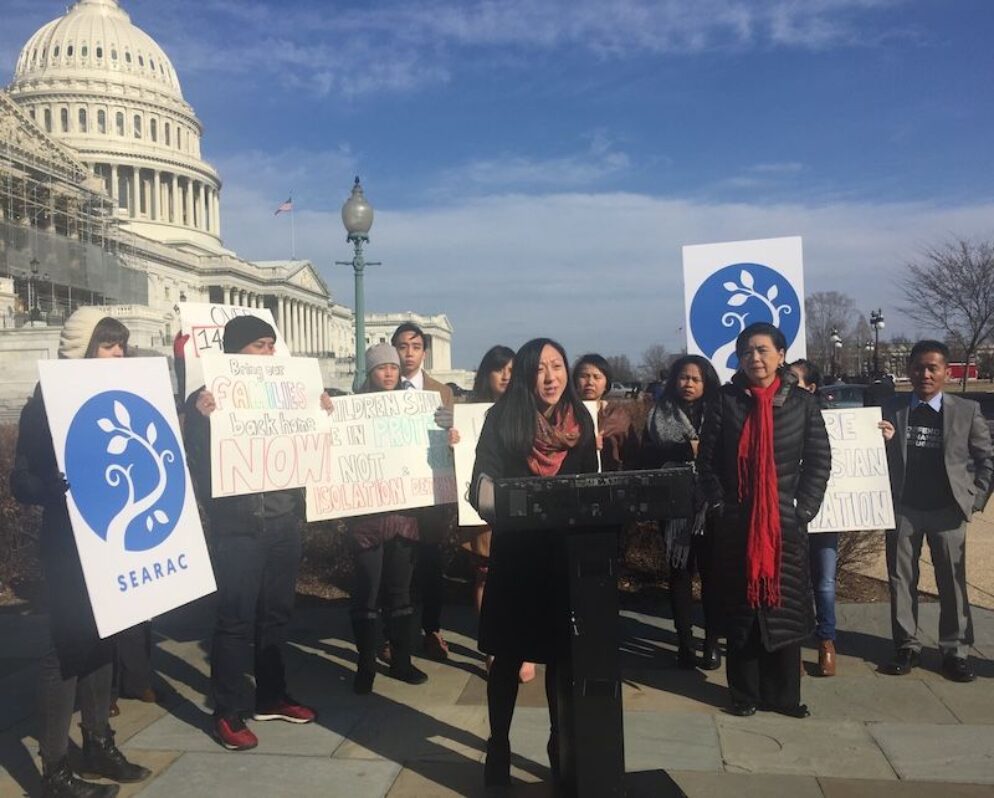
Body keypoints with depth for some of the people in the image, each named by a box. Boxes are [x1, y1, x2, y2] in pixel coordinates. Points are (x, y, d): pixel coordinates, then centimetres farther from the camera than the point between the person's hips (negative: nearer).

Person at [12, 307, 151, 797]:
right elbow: (21, 481, -15)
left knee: (102, 642, 14)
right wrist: (57, 487, -33)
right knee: (68, 647, -3)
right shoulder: (45, 405, -9)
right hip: (69, 544, -7)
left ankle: (98, 746, 27)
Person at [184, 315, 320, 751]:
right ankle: (229, 712, 10)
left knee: (276, 613, 13)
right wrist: (202, 419, -28)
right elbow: (196, 465, -14)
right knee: (236, 618, -1)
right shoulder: (208, 397, -5)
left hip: (284, 522, 6)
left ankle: (271, 697, 27)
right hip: (238, 526, -5)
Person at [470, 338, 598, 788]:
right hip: (516, 551, -2)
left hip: (567, 552, 3)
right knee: (508, 655, 7)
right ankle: (498, 746, 23)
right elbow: (484, 484, -10)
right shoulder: (502, 418, -6)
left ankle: (560, 744, 27)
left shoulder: (580, 420, 4)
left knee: (562, 653, 11)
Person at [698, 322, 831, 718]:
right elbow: (708, 460, 2)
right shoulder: (726, 400, 0)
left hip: (785, 522, 1)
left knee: (785, 608, 5)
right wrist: (721, 505, -5)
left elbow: (819, 460, 3)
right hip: (736, 525, 0)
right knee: (741, 610, 7)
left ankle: (783, 694, 18)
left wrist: (804, 510, -4)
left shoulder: (802, 402, 3)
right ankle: (745, 693, 18)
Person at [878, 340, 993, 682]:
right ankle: (907, 646, 16)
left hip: (948, 511, -1)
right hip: (903, 509, 1)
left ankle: (956, 650, 14)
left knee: (952, 582, 5)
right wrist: (884, 441, -15)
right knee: (901, 580, 6)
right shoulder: (891, 410, 2)